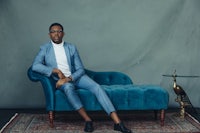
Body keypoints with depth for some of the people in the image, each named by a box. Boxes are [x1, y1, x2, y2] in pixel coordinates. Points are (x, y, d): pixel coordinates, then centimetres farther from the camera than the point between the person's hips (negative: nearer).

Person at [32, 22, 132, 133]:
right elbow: (35, 66, -12)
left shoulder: (71, 48, 6)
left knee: (97, 87, -23)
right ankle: (87, 120, -32)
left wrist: (68, 78, -19)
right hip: (60, 80, -2)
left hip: (75, 77, 2)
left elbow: (80, 69, 1)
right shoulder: (45, 48, 3)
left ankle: (117, 122, -29)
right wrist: (56, 71, -20)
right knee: (68, 87, -38)